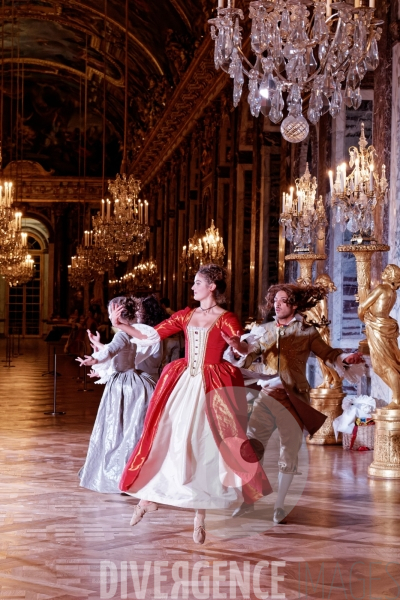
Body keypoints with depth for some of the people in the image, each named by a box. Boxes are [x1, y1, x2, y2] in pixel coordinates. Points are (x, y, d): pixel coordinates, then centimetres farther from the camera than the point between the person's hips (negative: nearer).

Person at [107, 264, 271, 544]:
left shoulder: (226, 319, -5)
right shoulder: (186, 315, 9)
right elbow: (151, 336, 8)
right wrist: (120, 324, 1)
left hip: (212, 387, -4)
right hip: (183, 383, 4)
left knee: (204, 445, -1)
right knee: (166, 438, 4)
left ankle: (201, 515, 10)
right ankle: (148, 497, 20)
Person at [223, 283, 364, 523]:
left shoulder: (306, 332, 2)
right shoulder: (263, 331, 7)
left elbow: (328, 354, 4)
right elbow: (246, 358, -1)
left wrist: (347, 358, -16)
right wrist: (239, 347, -23)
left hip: (294, 399, -2)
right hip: (267, 396, 2)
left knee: (289, 452, 3)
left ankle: (280, 505, 16)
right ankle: (248, 500, 13)